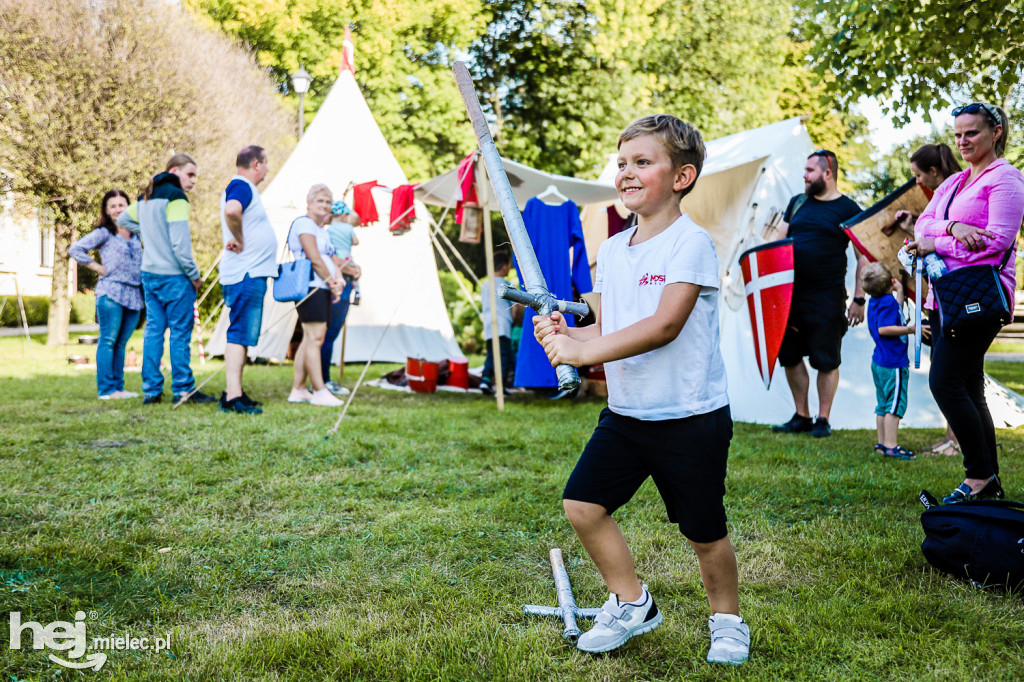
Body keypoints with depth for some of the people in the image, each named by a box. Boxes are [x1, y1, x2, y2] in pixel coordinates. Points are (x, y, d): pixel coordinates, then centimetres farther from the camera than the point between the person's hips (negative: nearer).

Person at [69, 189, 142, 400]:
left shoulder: (136, 234, 17)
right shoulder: (104, 233, 1)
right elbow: (75, 249, -4)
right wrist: (98, 268, -5)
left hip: (134, 295, 5)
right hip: (111, 293, -5)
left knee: (121, 343, 8)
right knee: (108, 341, -5)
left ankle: (118, 387, 12)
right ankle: (106, 389, -5)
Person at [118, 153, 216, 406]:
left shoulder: (145, 197, 15)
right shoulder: (175, 197, -12)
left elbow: (123, 220, 32)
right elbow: (179, 242, -18)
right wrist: (194, 275, -10)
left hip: (149, 273, 8)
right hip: (173, 275, -8)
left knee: (153, 329, 9)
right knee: (180, 332, -2)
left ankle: (151, 390, 11)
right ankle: (183, 389, 1)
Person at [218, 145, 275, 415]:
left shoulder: (244, 188, 20)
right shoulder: (241, 186, -13)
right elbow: (231, 210, -35)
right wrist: (239, 241, -22)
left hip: (252, 274, 11)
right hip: (245, 274, -11)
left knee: (243, 335, 14)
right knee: (240, 334, -11)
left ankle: (234, 392, 21)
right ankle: (232, 397, -12)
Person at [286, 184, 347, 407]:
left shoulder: (323, 231, 25)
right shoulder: (304, 224, -5)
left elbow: (330, 258, 21)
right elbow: (314, 259, -12)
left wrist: (338, 279, 1)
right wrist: (332, 282, -7)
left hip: (323, 289, 10)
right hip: (310, 286, -10)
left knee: (310, 339, 9)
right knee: (315, 338, -12)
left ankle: (298, 390, 13)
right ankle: (319, 392, -14)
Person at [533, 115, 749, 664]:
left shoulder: (691, 242, -14)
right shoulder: (611, 250, 8)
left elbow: (664, 326, -24)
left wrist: (583, 352, -25)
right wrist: (564, 333, -9)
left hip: (691, 417, -6)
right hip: (624, 413, 6)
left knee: (703, 532, 6)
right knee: (581, 504, 0)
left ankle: (727, 619, 34)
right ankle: (630, 604, 22)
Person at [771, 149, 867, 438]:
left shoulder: (848, 209, 0)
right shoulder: (797, 203, 13)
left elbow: (863, 256, -1)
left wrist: (859, 299, -6)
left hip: (828, 297, -5)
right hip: (790, 293, 5)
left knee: (826, 360, 2)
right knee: (790, 357, 8)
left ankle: (823, 419, 15)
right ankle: (801, 416, 21)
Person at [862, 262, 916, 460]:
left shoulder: (875, 301, 12)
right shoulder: (888, 301, -17)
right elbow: (883, 329, -24)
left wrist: (900, 291, 26)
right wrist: (910, 329, -22)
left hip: (880, 361, 10)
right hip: (893, 362, -10)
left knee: (884, 404, 14)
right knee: (895, 403, -6)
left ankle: (882, 444, 19)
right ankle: (891, 446, -6)